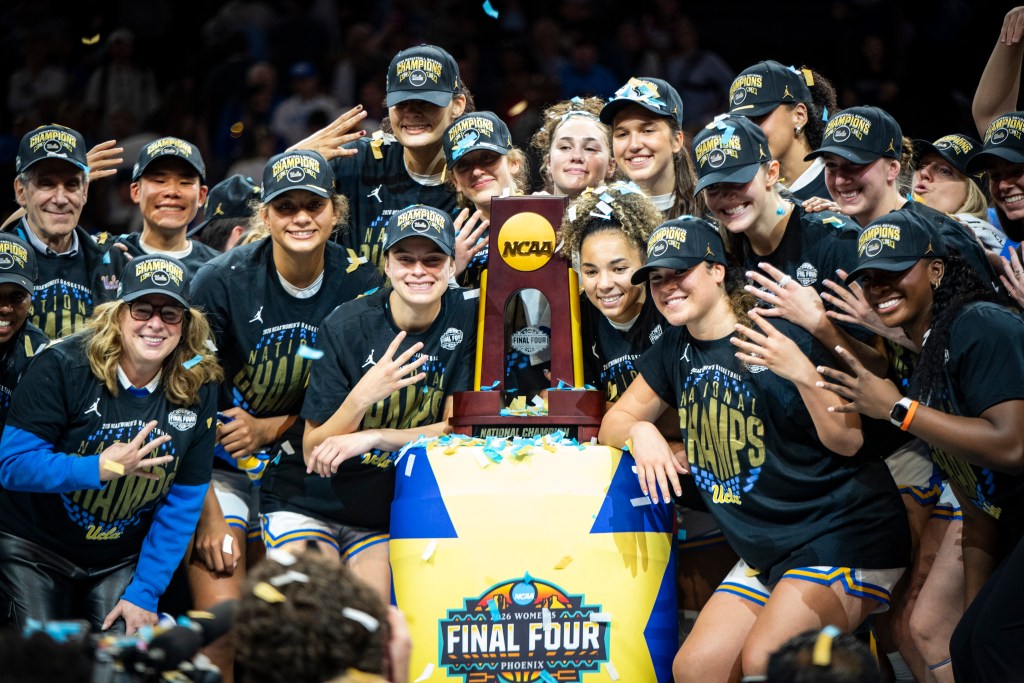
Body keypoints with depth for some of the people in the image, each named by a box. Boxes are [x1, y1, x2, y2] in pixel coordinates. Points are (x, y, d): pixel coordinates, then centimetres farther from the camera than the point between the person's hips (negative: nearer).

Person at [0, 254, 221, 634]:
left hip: (123, 558, 3)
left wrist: (145, 592, -8)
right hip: (36, 548, -3)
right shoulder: (61, 368, -19)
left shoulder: (198, 389, -9)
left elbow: (184, 501, -4)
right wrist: (99, 469, -34)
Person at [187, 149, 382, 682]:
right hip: (221, 471, -2)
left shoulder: (359, 285, -7)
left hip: (303, 467, 3)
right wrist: (208, 513, -16)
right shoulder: (222, 281, -14)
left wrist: (271, 428, -12)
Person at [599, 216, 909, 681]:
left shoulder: (781, 338, -13)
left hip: (845, 536, -8)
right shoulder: (675, 351, 8)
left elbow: (849, 442, -14)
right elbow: (615, 421, 16)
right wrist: (641, 433, -7)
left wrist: (804, 375, -31)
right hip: (766, 551, 8)